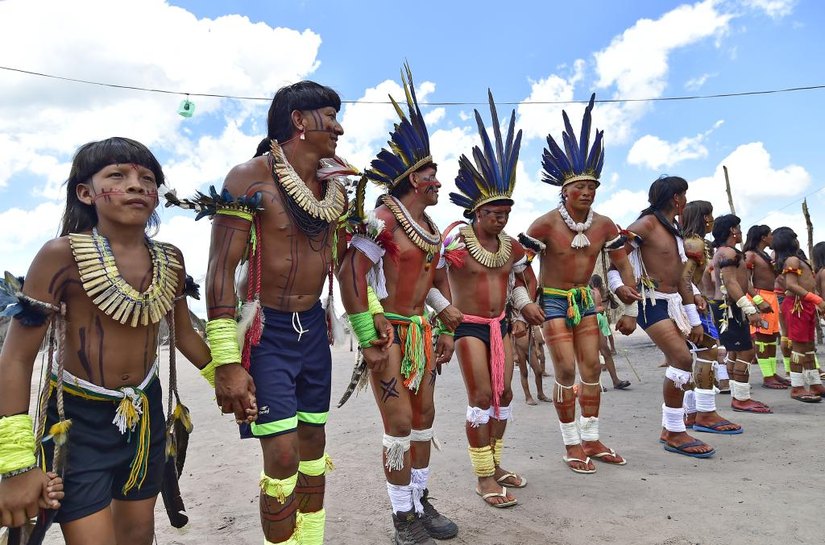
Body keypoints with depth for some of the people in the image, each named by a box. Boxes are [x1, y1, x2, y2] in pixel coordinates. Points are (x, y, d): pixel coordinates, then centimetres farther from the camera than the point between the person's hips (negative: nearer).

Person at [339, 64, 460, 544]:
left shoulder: (433, 229, 11)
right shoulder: (383, 220, -14)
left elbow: (441, 281, 21)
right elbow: (351, 275, -21)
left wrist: (448, 331, 15)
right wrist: (368, 343, -21)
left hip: (422, 331, 8)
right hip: (388, 331, -8)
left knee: (424, 419, 13)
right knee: (399, 424, -3)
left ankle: (421, 502, 31)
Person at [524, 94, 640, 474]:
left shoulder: (603, 225, -1)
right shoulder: (546, 224, -17)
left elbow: (622, 262, 10)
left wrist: (629, 294, -2)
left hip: (585, 298, 6)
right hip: (554, 299, -5)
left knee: (592, 368, 7)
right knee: (566, 370, -7)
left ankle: (591, 440, 21)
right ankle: (572, 445, 7)